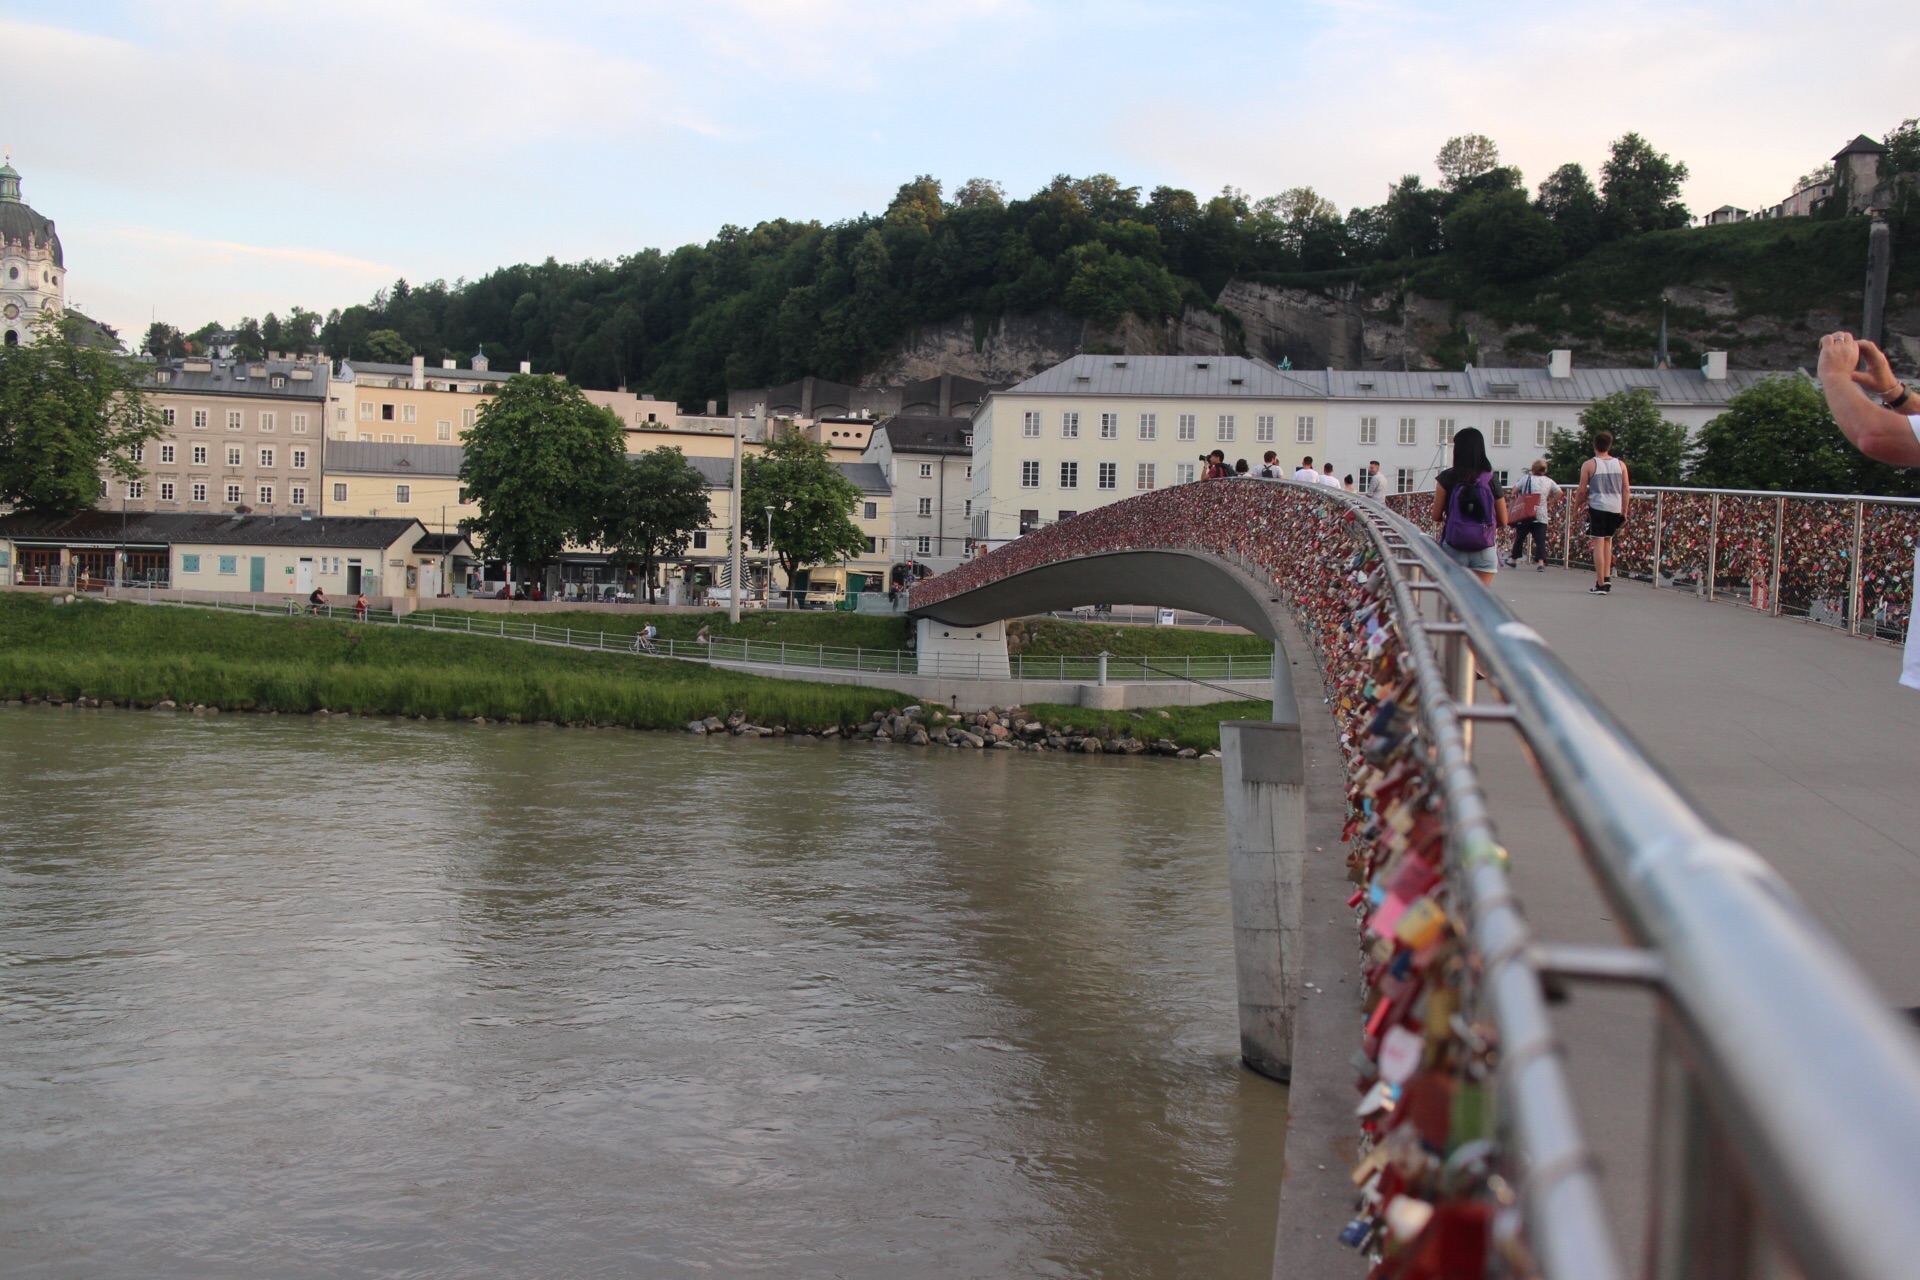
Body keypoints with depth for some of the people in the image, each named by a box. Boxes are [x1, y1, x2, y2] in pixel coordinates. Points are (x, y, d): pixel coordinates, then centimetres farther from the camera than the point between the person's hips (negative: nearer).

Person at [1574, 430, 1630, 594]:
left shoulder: (1589, 465, -4)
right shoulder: (1620, 464, 7)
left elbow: (1581, 491, -4)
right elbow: (1626, 490, 6)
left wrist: (1578, 495, 18)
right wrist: (1624, 512, 12)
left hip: (1597, 507, -4)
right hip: (1615, 508, 4)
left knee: (1598, 544, -2)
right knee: (1607, 542, 19)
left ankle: (1600, 585, -4)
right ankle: (1607, 578, 12)